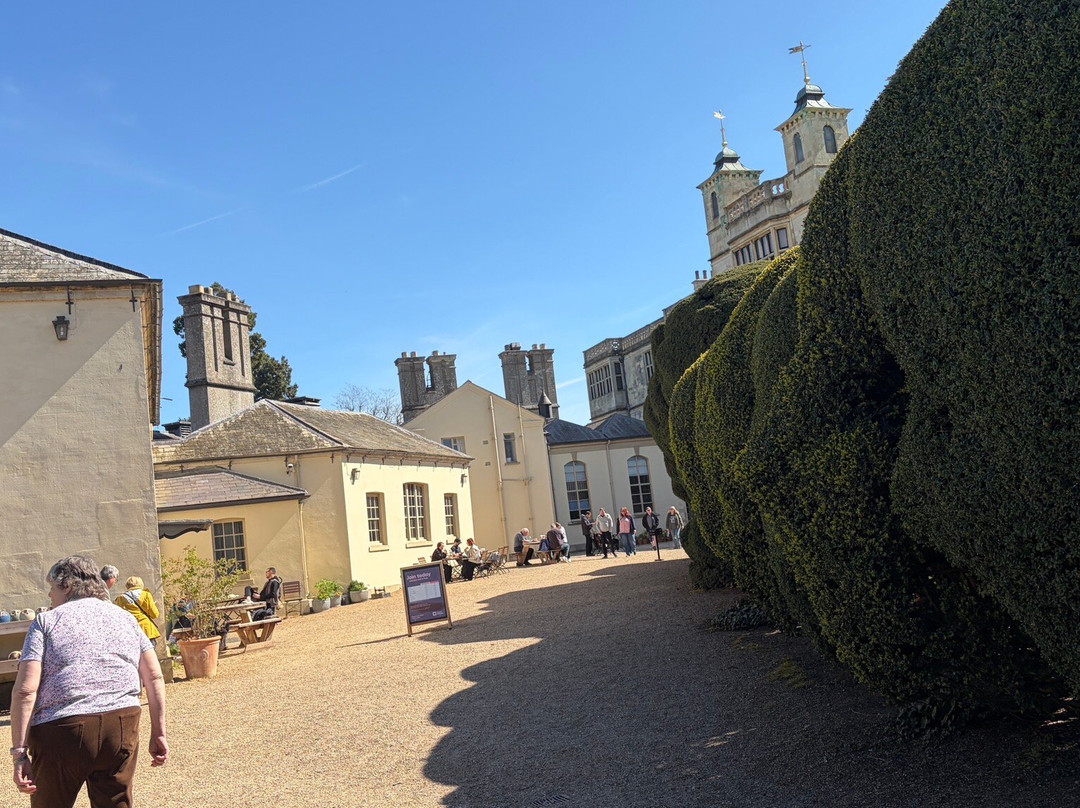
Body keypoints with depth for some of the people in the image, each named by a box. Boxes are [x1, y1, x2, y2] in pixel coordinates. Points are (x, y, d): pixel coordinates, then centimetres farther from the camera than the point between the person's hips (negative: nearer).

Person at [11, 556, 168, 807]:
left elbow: (25, 690, -6)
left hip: (62, 731, -3)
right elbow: (154, 677, 9)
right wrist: (158, 734, 13)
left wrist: (19, 751, -5)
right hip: (122, 726, 3)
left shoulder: (46, 622, 4)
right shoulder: (125, 617, 14)